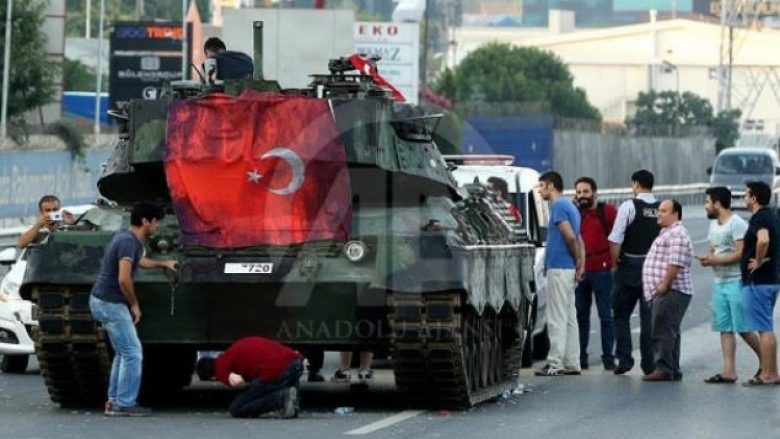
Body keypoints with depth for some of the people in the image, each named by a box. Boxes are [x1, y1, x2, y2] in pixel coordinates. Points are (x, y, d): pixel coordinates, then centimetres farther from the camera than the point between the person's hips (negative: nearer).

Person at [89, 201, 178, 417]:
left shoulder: (126, 237, 12)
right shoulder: (129, 242, -20)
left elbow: (138, 260, 34)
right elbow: (123, 279, -27)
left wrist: (163, 264, 45)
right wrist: (134, 304, -14)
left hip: (103, 301, 10)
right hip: (110, 304, -10)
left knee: (123, 353, 16)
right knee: (132, 353, -7)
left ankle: (114, 401, 18)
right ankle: (124, 404, -5)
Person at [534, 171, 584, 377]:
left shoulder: (559, 206, -13)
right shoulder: (570, 206, 19)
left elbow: (570, 236, -21)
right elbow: (578, 240, 18)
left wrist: (577, 259, -7)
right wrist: (581, 263, 8)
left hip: (559, 269, -10)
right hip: (569, 269, 10)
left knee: (557, 319, -8)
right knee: (569, 317, 10)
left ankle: (555, 364, -8)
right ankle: (572, 363, 12)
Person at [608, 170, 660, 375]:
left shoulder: (629, 206, -9)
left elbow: (615, 240, -12)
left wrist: (615, 263, -1)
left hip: (630, 265, -3)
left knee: (622, 313, 9)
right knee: (649, 316, 7)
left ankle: (624, 357, 1)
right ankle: (649, 364, 8)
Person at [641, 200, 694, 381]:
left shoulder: (677, 234, -12)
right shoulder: (667, 233, 23)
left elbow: (675, 263, -22)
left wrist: (664, 285, -22)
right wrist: (659, 287, 22)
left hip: (670, 292, -11)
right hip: (663, 292, 11)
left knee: (663, 332, -13)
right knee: (668, 332, 12)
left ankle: (664, 368, -14)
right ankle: (672, 370, 14)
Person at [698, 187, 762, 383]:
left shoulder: (737, 224, -12)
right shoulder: (714, 225, 16)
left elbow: (741, 253, -19)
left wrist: (715, 260, -17)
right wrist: (707, 259, -2)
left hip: (736, 281, -8)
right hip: (719, 282, 8)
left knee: (743, 328, -6)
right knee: (725, 328, 4)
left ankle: (765, 361, 11)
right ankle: (729, 372, 3)